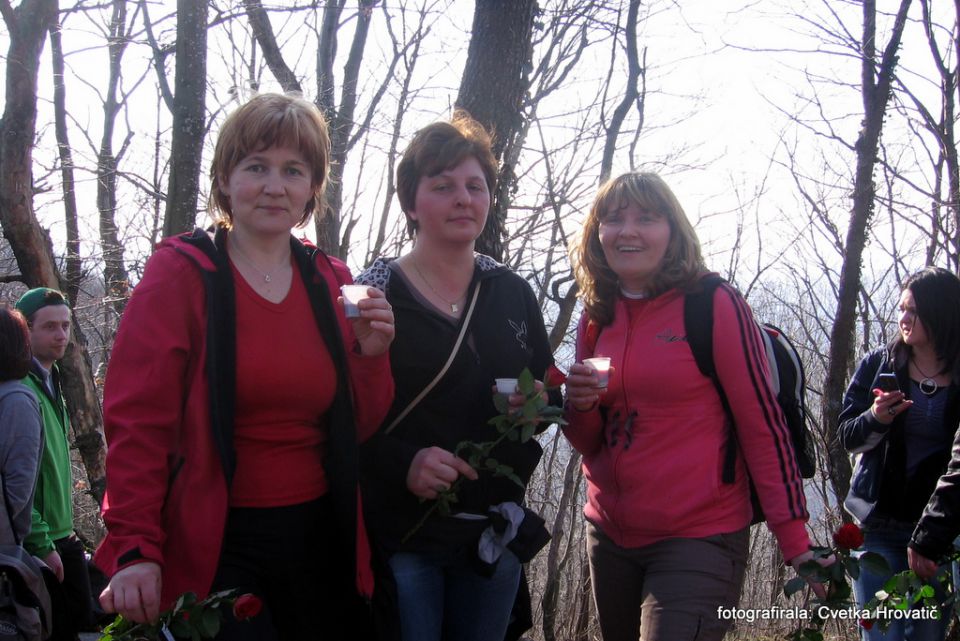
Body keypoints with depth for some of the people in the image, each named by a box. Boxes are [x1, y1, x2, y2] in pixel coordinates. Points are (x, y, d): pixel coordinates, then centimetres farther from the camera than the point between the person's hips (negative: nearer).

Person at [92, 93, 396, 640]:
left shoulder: (332, 283, 8)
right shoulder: (180, 273, -6)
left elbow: (357, 427, 9)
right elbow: (137, 421, -10)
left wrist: (370, 355, -9)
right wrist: (134, 548, -16)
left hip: (320, 541, 5)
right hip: (214, 549, -5)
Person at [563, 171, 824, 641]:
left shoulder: (716, 306, -10)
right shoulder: (596, 320, 7)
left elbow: (763, 427, -9)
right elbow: (589, 444, 11)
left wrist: (796, 543, -13)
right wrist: (579, 405, -11)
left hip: (700, 540, -6)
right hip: (610, 537, 6)